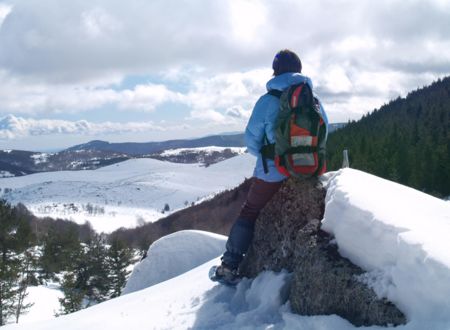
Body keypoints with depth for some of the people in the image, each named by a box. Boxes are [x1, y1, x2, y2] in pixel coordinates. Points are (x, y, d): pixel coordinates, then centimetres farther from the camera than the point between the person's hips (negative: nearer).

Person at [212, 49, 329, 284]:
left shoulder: (268, 100, -11)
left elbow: (251, 139, -7)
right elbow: (323, 132, 9)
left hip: (272, 172, -3)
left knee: (249, 213, 12)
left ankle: (229, 267, 12)